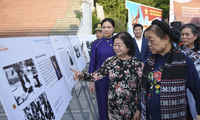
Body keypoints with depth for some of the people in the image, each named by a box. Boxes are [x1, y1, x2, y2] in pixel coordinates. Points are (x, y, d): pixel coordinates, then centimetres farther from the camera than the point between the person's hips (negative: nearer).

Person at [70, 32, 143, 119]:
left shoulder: (136, 63, -10)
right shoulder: (110, 61, -5)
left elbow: (141, 85, -5)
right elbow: (97, 75, -6)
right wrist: (82, 75, -23)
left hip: (131, 105, -1)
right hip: (114, 104, 2)